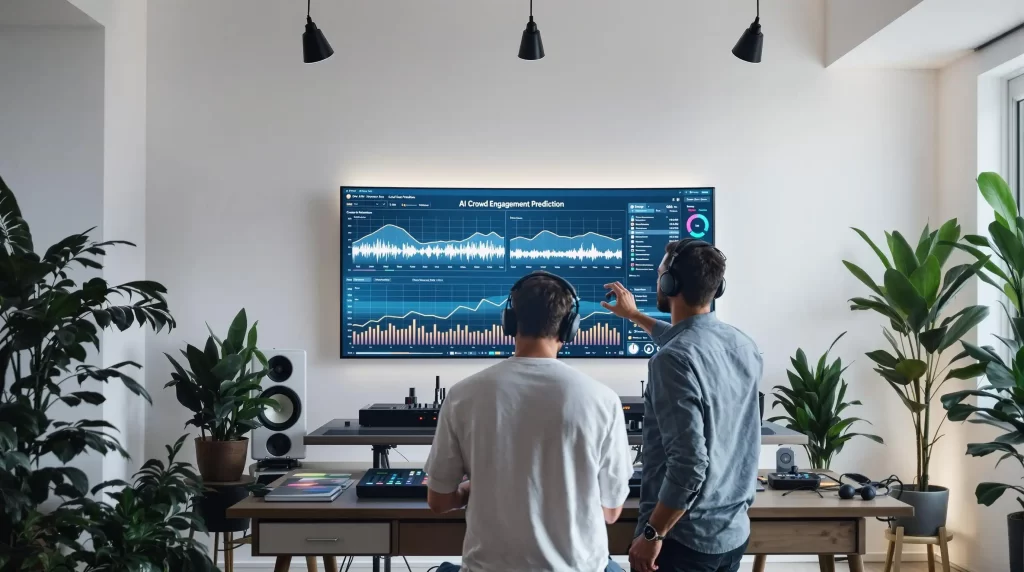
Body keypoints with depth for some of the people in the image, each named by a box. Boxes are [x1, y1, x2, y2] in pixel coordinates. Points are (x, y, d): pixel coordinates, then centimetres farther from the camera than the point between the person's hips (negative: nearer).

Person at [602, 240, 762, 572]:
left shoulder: (674, 360, -22)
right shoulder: (744, 346, 3)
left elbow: (689, 463, -27)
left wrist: (652, 534, -17)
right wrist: (635, 316, 38)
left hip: (684, 538, -8)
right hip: (734, 532, 8)